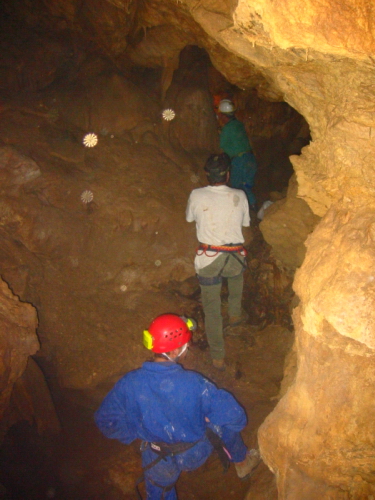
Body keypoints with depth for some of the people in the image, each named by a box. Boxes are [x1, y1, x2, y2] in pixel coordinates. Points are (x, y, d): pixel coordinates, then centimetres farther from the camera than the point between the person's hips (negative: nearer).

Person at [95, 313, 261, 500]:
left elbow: (105, 420, -12)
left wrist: (135, 435, 2)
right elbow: (234, 416, -26)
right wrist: (211, 423, -4)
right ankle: (242, 463, 49)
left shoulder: (129, 383, -27)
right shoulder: (193, 384, -34)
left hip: (156, 462, 1)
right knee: (225, 421, 25)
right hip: (194, 454, -1)